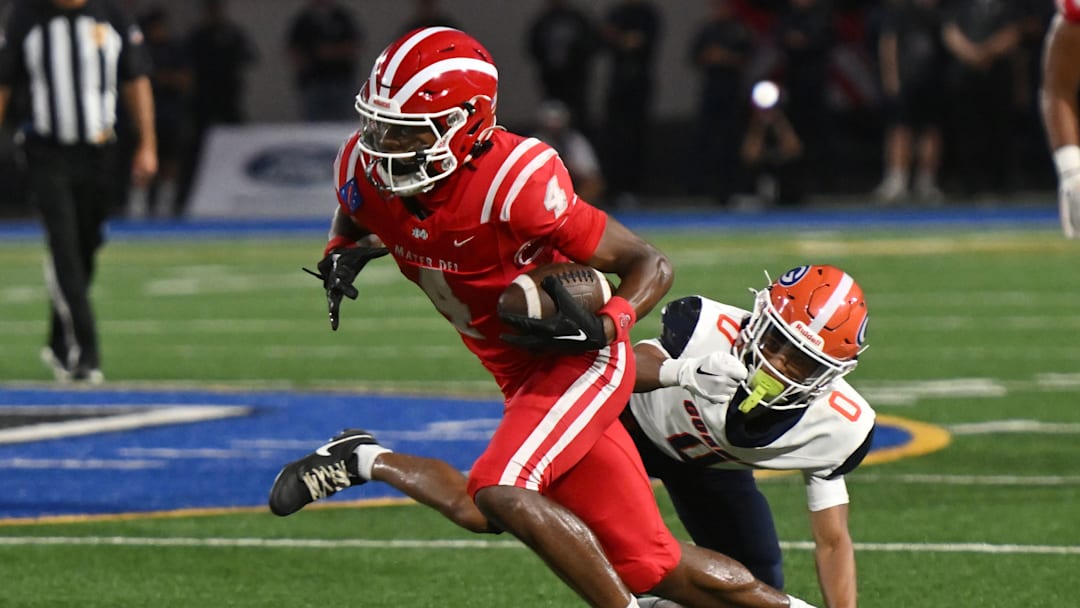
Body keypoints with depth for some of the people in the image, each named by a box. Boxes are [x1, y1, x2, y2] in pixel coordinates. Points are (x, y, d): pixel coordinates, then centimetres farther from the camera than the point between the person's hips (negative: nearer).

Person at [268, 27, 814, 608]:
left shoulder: (516, 184, -30)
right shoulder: (366, 169, -12)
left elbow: (651, 265, -20)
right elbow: (354, 224, 16)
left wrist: (600, 329, -36)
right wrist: (342, 256, -4)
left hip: (581, 363, -7)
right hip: (522, 376, 7)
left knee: (500, 493, -30)